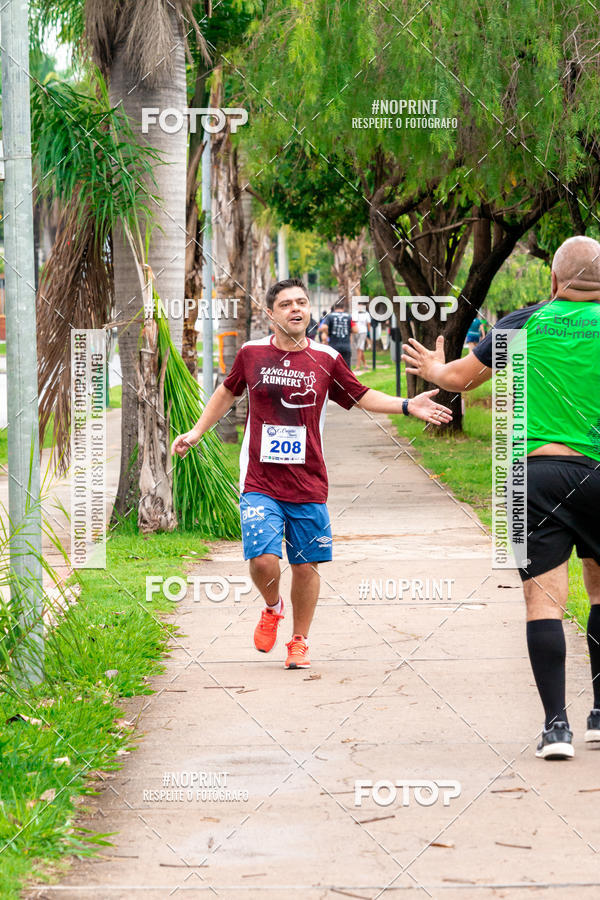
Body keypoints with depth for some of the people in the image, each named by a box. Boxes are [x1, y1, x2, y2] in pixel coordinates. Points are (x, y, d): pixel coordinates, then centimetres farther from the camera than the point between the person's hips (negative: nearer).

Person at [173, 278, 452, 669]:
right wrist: (197, 432, 22)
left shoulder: (326, 359, 2)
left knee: (305, 566, 4)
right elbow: (228, 392, 21)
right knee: (263, 560, -16)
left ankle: (299, 642, 25)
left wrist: (407, 405, 2)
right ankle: (272, 609, 18)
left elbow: (362, 396, 15)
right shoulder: (251, 354, 2)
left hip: (309, 485, 1)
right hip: (260, 483, -1)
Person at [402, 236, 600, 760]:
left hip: (535, 472, -1)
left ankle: (556, 725, -11)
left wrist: (434, 371, 33)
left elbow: (461, 378, 12)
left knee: (544, 599, -4)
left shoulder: (525, 325, 3)